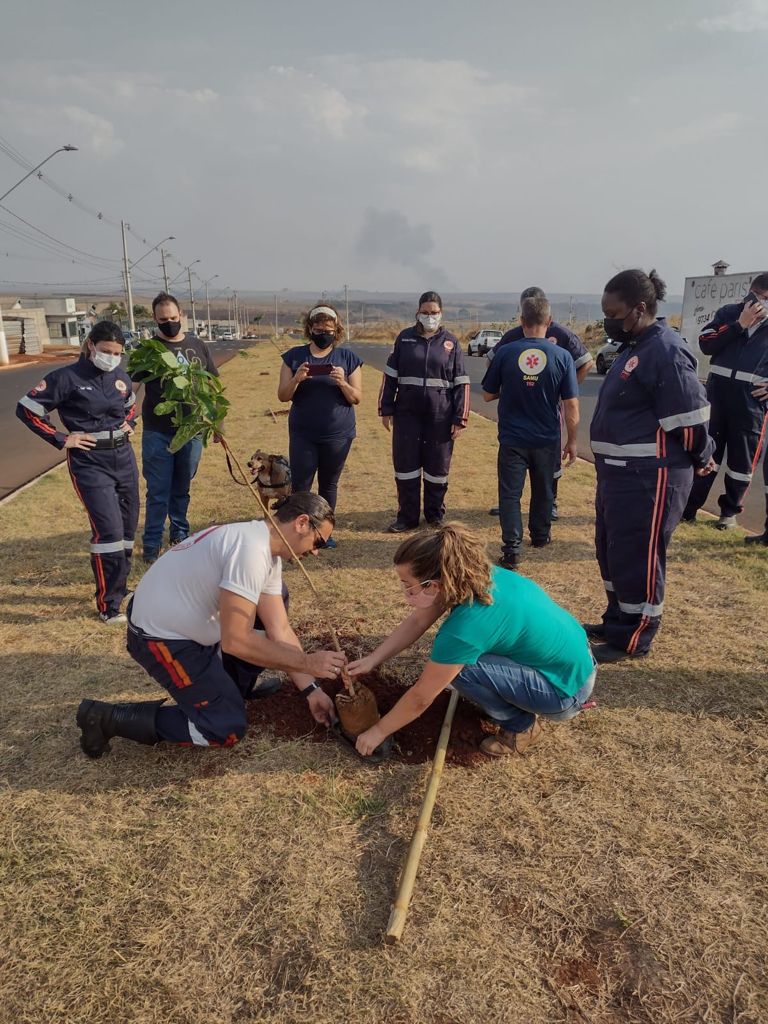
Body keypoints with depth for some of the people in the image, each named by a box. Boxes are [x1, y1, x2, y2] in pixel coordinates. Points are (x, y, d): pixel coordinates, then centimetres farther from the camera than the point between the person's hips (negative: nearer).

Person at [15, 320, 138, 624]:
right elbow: (26, 409, -8)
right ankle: (108, 605, -2)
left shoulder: (121, 377, 7)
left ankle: (118, 584, 31)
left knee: (128, 524, 12)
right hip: (89, 463, -6)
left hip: (124, 457, 7)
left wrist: (128, 425, 9)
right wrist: (62, 439, -10)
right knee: (108, 529, -14)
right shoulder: (67, 378, -11)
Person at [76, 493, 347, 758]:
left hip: (192, 623, 10)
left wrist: (310, 690, -1)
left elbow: (280, 631, 3)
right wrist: (308, 663, -23)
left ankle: (235, 687, 21)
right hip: (163, 638, -10)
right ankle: (109, 718, 0)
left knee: (275, 600, 12)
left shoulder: (269, 551, 3)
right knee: (227, 730, -5)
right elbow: (235, 641, -31)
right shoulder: (251, 550, -29)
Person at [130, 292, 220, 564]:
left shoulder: (198, 346, 7)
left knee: (182, 489, 15)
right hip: (157, 434, -2)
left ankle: (180, 536, 31)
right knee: (158, 492, 2)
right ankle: (151, 546, 12)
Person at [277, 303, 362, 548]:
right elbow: (282, 396, 1)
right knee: (300, 486, -3)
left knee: (329, 484, 9)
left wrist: (343, 383, -19)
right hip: (303, 434, 0)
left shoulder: (348, 358, 2)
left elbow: (357, 398, 1)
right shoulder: (294, 356, 3)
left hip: (338, 434, 0)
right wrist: (296, 379, -18)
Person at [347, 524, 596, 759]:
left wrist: (378, 732, -3)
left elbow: (420, 698, -17)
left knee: (459, 667, -21)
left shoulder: (464, 628, -30)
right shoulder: (472, 575, -9)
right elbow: (417, 622, 5)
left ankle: (521, 727, 1)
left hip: (569, 690, -8)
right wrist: (372, 660, 3)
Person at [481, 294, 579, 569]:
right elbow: (571, 405, -6)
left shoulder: (505, 353, -8)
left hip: (512, 439, -1)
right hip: (547, 440, 2)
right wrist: (572, 440, 3)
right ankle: (540, 535, 37)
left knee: (510, 493, 3)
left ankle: (512, 548, -7)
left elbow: (488, 395, 2)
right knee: (543, 490, 20)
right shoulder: (562, 356, -8)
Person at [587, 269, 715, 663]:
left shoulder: (666, 352, -19)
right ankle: (618, 620, 34)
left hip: (650, 477, -10)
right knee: (612, 550, 18)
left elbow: (689, 418, -17)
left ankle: (633, 639, 15)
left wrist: (700, 459, -3)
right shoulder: (635, 347, 13)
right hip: (620, 472, 10)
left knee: (637, 558, 1)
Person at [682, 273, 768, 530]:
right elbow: (705, 343, -8)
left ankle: (730, 511, 22)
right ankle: (688, 506, 14)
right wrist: (740, 324, -15)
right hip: (717, 393, 0)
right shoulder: (729, 312, 3)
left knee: (741, 459, 7)